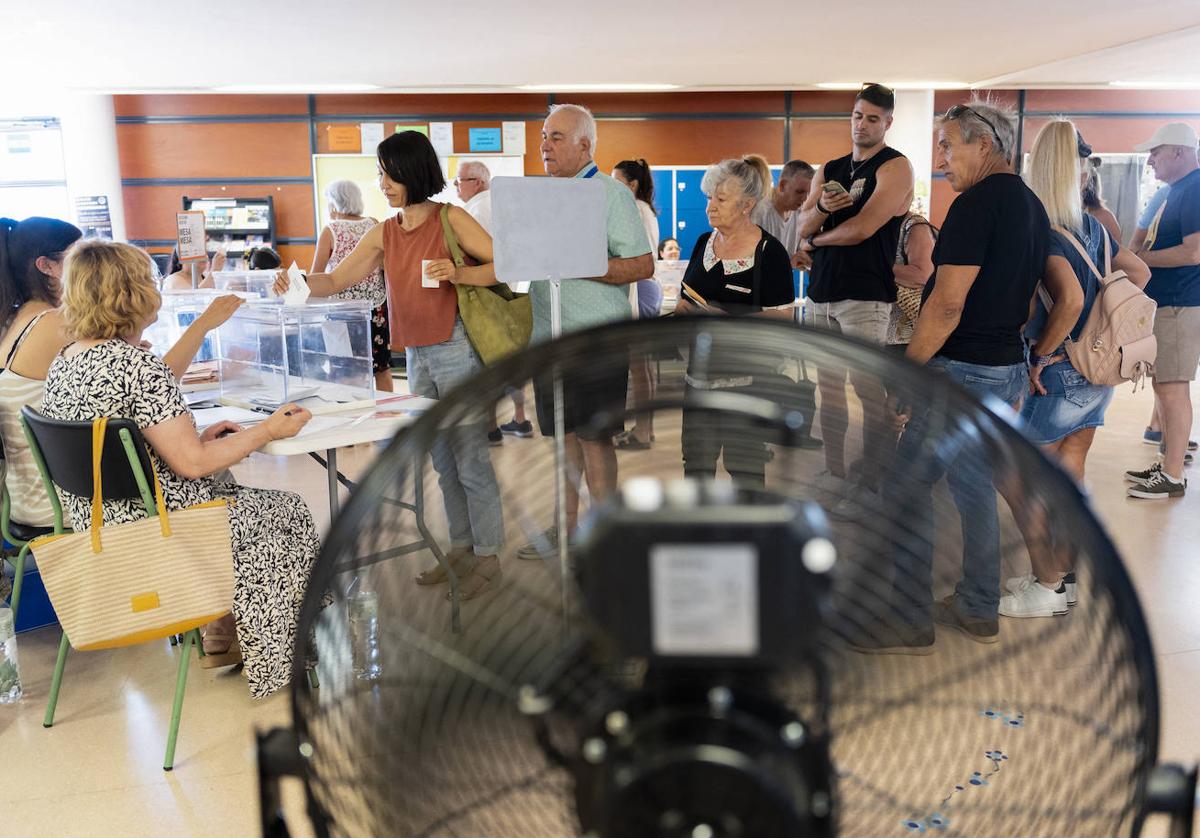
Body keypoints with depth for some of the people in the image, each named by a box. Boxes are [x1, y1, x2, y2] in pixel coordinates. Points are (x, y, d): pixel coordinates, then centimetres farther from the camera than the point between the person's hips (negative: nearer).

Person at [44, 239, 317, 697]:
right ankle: (275, 659, 25)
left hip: (97, 528, 9)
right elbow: (192, 463, -24)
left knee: (231, 493, 31)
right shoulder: (135, 364, -24)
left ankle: (222, 639, 33)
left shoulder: (60, 367, 4)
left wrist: (197, 436, 11)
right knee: (289, 513, 13)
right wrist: (268, 430, -12)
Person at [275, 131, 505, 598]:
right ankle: (461, 548, 27)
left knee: (470, 460, -2)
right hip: (417, 355, 7)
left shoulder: (450, 219, -6)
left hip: (458, 349, -7)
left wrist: (460, 273, -24)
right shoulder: (385, 234, 11)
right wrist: (298, 283, -11)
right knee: (443, 462, 15)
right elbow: (335, 281, 7)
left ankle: (488, 558, 10)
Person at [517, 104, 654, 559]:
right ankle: (566, 524, 25)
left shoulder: (612, 194, -6)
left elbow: (643, 266, -12)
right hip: (549, 336, 7)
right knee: (563, 433, 13)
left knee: (594, 436, -1)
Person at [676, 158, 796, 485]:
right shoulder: (704, 243, 11)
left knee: (744, 463, 1)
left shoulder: (769, 252, -9)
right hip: (700, 369, 6)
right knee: (696, 459, 11)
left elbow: (782, 318, -13)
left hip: (746, 375, -6)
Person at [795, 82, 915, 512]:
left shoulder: (895, 166, -2)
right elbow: (803, 225, 9)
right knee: (829, 387, 9)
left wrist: (816, 240, 3)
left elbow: (862, 229, -13)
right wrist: (821, 208, -13)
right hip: (821, 291, 6)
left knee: (869, 390, -8)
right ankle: (834, 472, 18)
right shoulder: (829, 170, 19)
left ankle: (872, 485, -1)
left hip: (864, 295, -6)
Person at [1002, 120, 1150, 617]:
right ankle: (1069, 572, 27)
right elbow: (1139, 273, 20)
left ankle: (1047, 589, 10)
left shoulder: (1043, 233, -17)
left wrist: (1042, 354, -18)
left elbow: (1071, 299, -31)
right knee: (1068, 474, 16)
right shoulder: (1092, 226, 8)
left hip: (1064, 372, -8)